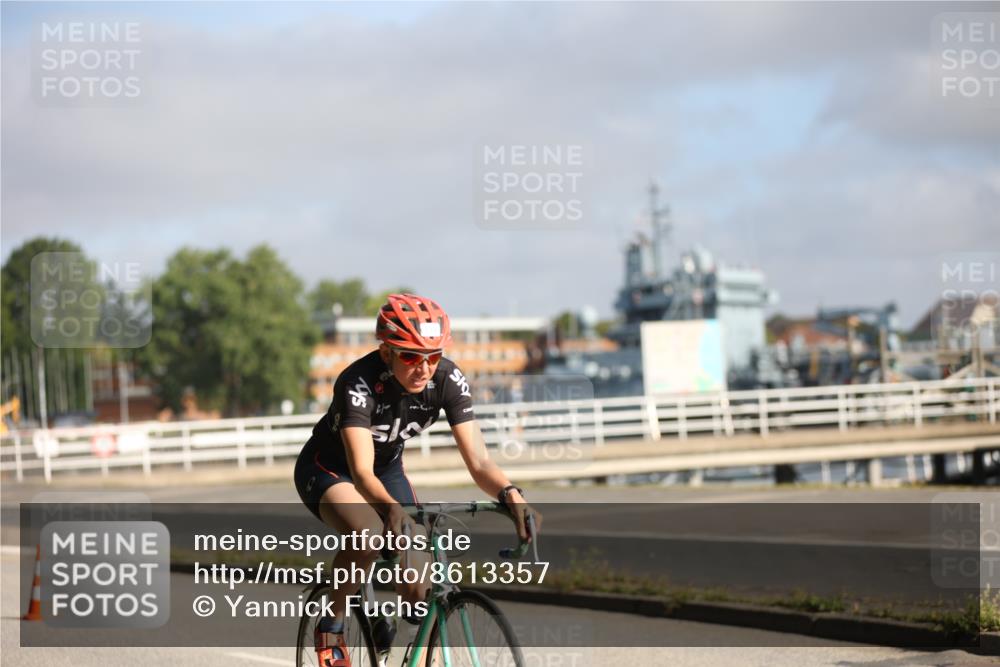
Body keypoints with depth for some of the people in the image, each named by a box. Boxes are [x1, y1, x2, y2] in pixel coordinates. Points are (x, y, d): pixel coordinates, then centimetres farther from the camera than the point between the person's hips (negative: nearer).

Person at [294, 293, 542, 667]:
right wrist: (392, 509, -64)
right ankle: (331, 628, -12)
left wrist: (509, 494, -48)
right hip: (328, 469, -4)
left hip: (388, 469, 4)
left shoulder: (448, 380, -23)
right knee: (368, 534, -36)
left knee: (420, 588, -12)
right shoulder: (359, 383, -35)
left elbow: (478, 461, -27)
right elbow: (361, 472, -44)